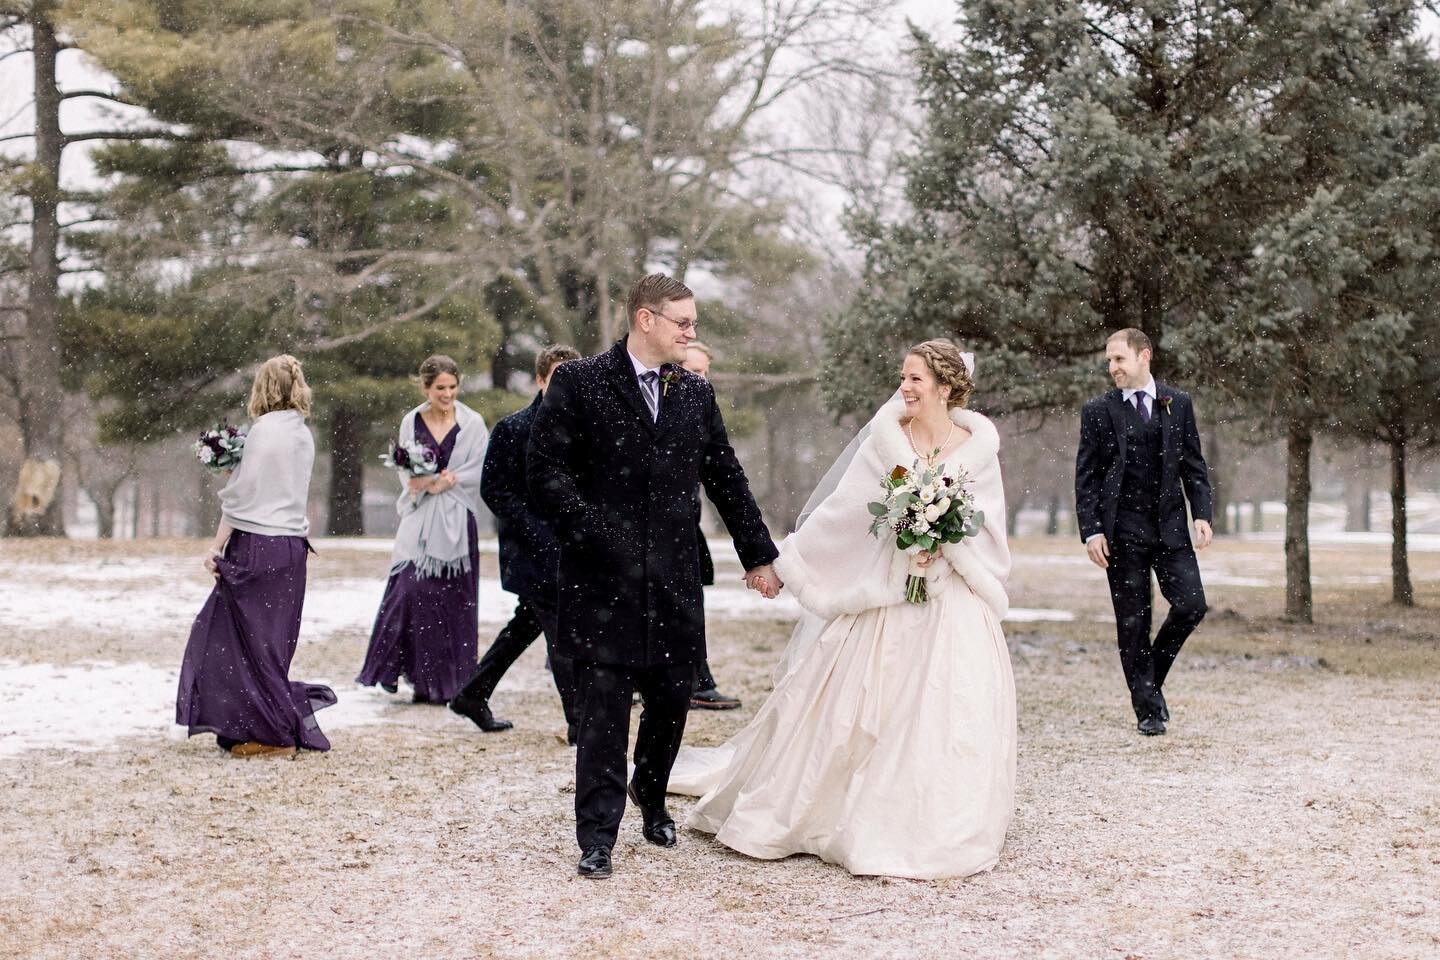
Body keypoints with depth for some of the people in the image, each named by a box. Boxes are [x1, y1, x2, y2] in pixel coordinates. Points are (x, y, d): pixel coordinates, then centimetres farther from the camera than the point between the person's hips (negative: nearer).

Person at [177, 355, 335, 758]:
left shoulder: (265, 429, -12)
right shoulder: (304, 434, 11)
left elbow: (242, 493, -12)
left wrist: (217, 546, -8)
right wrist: (237, 469, 15)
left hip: (257, 546, -8)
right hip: (293, 545, 8)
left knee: (256, 641, 2)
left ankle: (275, 735, 7)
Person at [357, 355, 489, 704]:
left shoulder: (472, 423, 2)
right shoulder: (411, 423, 7)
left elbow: (480, 472, -3)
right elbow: (406, 473, 6)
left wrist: (443, 483, -11)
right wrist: (435, 483, -12)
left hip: (456, 521, -1)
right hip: (420, 520, 1)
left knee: (452, 600, 1)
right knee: (410, 590, -10)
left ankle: (448, 681, 9)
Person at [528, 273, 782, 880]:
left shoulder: (696, 393, 12)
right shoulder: (579, 382, -2)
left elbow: (726, 478, 18)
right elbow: (545, 467, -7)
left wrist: (757, 554, 21)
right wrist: (589, 529, -15)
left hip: (674, 578, 4)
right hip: (602, 575, -4)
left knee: (671, 700, 10)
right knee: (603, 710, -4)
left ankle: (651, 796, 38)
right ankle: (597, 836, 4)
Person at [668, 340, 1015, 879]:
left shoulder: (978, 445, 1)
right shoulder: (886, 438, 0)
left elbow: (989, 530, 3)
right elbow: (842, 510, 2)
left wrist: (945, 543, -14)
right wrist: (785, 561, 0)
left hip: (953, 603, 0)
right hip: (884, 596, 0)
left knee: (948, 719, -1)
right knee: (857, 709, 3)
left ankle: (939, 832, 13)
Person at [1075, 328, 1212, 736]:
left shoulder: (1178, 405, 8)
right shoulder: (1098, 411, 2)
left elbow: (1194, 466, 10)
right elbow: (1086, 477, 1)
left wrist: (1202, 514, -2)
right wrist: (1090, 531, -7)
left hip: (1171, 526, 2)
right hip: (1122, 531, -2)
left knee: (1191, 604, -8)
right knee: (1133, 622, 0)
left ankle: (1152, 674, 17)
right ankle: (1148, 709, 9)